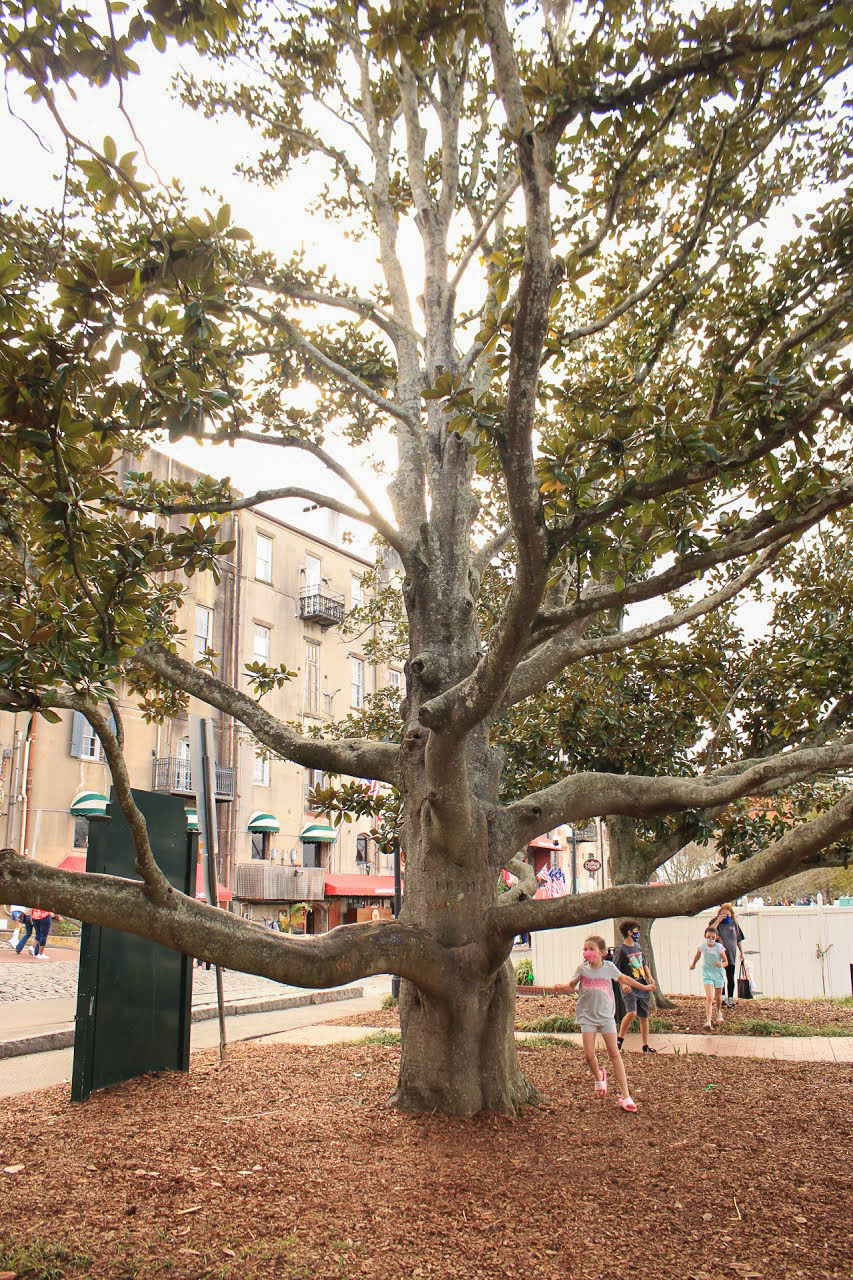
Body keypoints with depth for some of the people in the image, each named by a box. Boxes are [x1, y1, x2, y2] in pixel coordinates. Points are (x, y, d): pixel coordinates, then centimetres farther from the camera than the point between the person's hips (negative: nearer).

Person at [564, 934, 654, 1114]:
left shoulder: (609, 967, 0)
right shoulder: (582, 969, -3)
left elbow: (624, 979, 18)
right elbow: (571, 987, -2)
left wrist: (644, 987, 28)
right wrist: (572, 983, -26)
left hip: (606, 1016, 0)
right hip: (587, 1016, 0)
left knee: (614, 1053, -5)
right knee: (589, 1055, -8)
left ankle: (625, 1095, -1)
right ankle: (598, 1076, 26)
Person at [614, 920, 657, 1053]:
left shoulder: (638, 947, 13)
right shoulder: (621, 950, -9)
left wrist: (650, 977, 10)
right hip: (630, 988, -7)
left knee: (644, 1016, 8)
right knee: (631, 1013, -23)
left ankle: (645, 1045, 19)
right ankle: (620, 1038, -4)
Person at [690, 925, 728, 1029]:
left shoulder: (719, 947, -15)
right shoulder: (702, 946, -11)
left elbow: (726, 962, -9)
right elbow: (697, 955, 11)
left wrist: (721, 964, -31)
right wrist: (693, 964, 25)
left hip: (718, 973, 1)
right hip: (707, 973, -1)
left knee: (718, 997, 18)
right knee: (709, 997, -16)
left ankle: (719, 1012, 51)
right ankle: (708, 1022, -20)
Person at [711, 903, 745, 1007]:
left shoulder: (734, 923, 6)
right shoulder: (715, 922, -3)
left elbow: (739, 939, 15)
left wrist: (741, 952, 15)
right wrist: (718, 920, -26)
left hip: (731, 955, 2)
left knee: (731, 978, 5)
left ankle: (730, 998, 14)